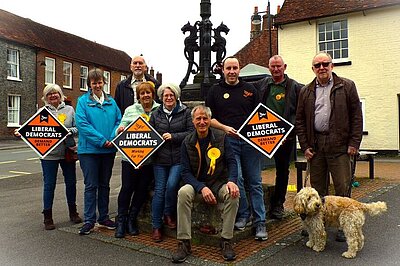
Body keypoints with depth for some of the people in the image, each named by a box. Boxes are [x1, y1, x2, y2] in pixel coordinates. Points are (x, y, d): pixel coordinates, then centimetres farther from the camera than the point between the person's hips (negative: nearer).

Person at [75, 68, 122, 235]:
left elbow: (118, 121, 6)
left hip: (109, 150, 4)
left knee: (104, 185, 13)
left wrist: (112, 139, -12)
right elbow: (82, 124, -13)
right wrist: (101, 140, -18)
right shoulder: (83, 101, -2)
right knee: (91, 186, 0)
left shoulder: (111, 102, 10)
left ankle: (104, 218, 25)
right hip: (89, 150, -4)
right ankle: (89, 220, 11)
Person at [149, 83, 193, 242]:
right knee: (159, 190, 0)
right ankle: (156, 226, 13)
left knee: (171, 185, -18)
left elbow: (191, 132, -3)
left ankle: (169, 214, 11)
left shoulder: (185, 112, 3)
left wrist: (173, 136, -12)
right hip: (160, 159, 2)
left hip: (178, 158, -2)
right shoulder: (156, 114, 12)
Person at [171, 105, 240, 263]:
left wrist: (232, 181, -25)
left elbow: (231, 161, -4)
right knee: (183, 192, -31)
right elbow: (186, 172, -7)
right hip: (196, 185, 0)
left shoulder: (221, 137, -1)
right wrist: (202, 188, -24)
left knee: (233, 194, -31)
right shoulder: (187, 142, -2)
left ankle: (226, 241, -15)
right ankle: (184, 243, -21)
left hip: (219, 184, 0)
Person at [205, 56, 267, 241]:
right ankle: (243, 215, 13)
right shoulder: (215, 91, 9)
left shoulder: (250, 90, 13)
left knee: (255, 182, 3)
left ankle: (260, 222, 11)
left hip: (250, 140, 1)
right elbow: (209, 118, 5)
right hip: (228, 141, -1)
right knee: (236, 179, -9)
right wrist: (224, 127, -10)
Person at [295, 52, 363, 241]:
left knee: (343, 187, 0)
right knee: (317, 188, 10)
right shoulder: (306, 92, 11)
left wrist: (354, 143, -5)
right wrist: (305, 146, 4)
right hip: (315, 145, 3)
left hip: (339, 146, -2)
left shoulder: (347, 87, 4)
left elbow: (356, 116, 1)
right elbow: (300, 121, 11)